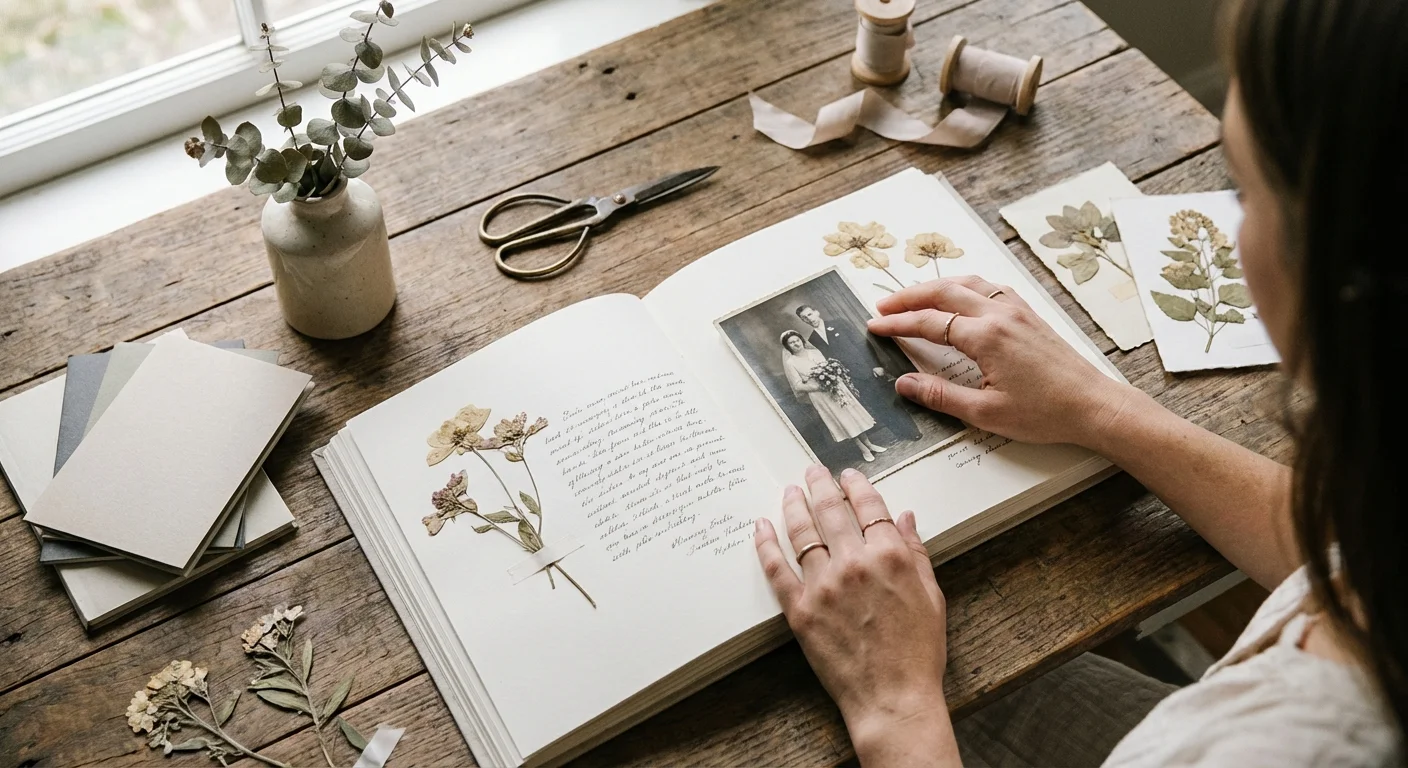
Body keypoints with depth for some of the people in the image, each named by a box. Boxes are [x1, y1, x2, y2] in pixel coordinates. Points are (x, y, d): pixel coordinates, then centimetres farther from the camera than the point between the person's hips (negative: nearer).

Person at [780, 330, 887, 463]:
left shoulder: (814, 352, 6)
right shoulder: (790, 362, -9)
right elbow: (798, 386, -12)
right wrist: (819, 387, -20)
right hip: (819, 395, -4)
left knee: (853, 415, 7)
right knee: (842, 421, 0)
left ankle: (868, 444, 21)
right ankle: (863, 449, 12)